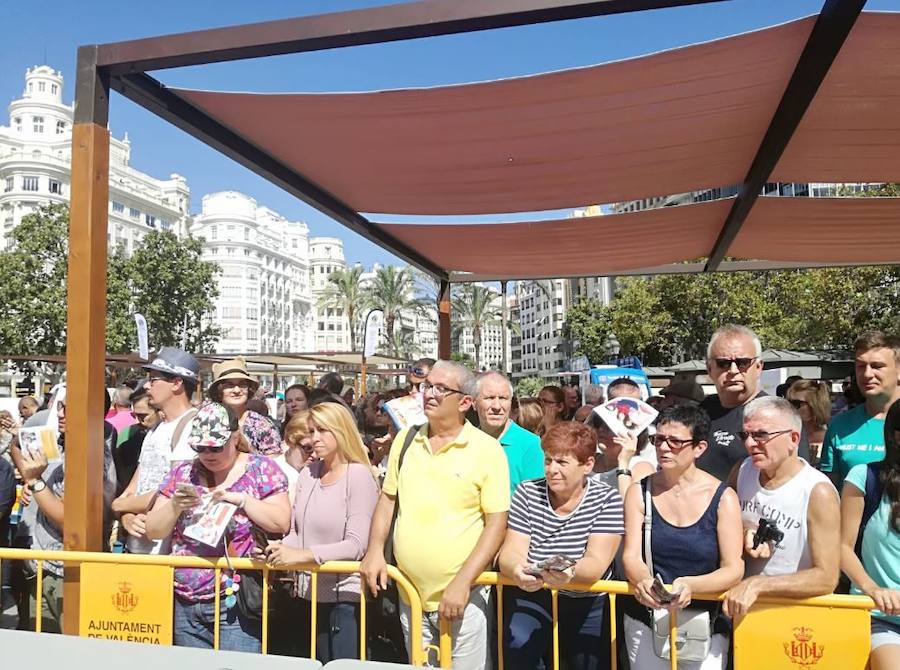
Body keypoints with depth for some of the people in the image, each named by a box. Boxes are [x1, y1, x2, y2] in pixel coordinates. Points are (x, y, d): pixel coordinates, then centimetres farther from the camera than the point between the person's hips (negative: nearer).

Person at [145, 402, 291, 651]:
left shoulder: (260, 469, -1)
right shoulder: (182, 473, 9)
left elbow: (281, 522, -9)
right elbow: (153, 531, 8)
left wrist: (241, 499, -18)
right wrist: (175, 505, -11)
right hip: (186, 602, 4)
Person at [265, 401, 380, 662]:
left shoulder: (359, 475, -12)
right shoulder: (307, 474, 5)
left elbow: (356, 545, -18)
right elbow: (296, 533, 9)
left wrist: (302, 554, -26)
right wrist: (280, 550, -12)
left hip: (345, 597, -5)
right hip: (309, 594, 5)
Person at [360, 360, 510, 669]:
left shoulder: (487, 449, -11)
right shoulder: (405, 440, 2)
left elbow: (496, 523, -12)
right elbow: (388, 499, 11)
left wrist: (461, 583, -18)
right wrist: (375, 551, -2)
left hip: (463, 596, -4)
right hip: (409, 593, 5)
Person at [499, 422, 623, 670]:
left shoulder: (607, 500, -5)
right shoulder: (527, 493, 0)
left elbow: (596, 563, -15)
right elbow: (510, 553, -6)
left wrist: (570, 573, -37)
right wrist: (518, 571, -29)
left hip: (587, 603, 0)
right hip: (533, 597, 1)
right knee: (518, 646, -22)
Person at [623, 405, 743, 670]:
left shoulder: (723, 497, -9)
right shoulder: (640, 492, -4)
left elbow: (734, 569, -13)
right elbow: (631, 555, -9)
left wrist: (691, 585, -32)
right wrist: (642, 581, -32)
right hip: (645, 620, 1)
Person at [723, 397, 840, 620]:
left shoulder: (818, 493, -11)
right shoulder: (742, 470, 4)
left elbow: (827, 578, -14)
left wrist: (757, 585, -21)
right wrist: (744, 535, -4)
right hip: (741, 607, 3)